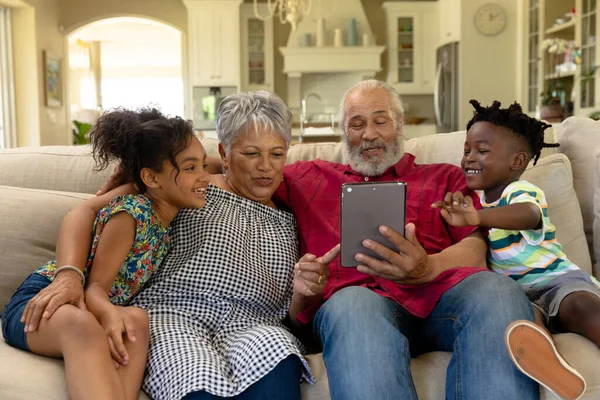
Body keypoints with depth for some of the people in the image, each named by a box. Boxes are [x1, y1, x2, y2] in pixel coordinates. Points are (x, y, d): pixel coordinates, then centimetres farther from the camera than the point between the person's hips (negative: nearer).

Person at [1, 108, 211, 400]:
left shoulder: (160, 209, 3)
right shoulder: (131, 213, -21)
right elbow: (96, 284, -20)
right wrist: (109, 313, -42)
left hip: (93, 308, 6)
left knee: (136, 319, -31)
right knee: (83, 324, -43)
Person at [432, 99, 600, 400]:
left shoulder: (521, 191, -5)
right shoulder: (477, 197, 17)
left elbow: (528, 215, -33)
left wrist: (477, 217, -51)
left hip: (556, 278, -3)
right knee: (520, 315, -34)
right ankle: (541, 352, -68)